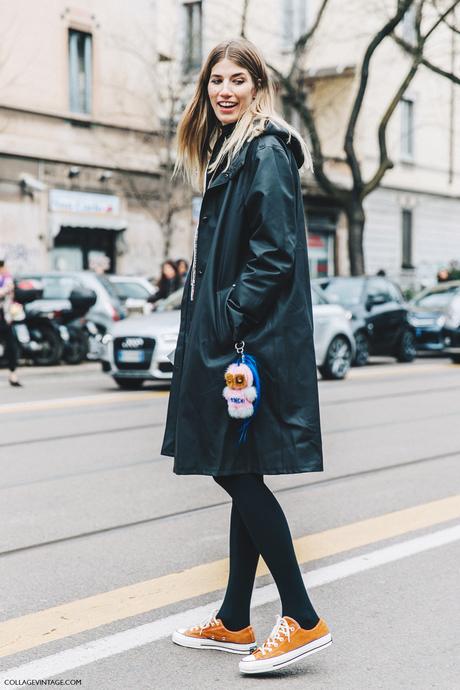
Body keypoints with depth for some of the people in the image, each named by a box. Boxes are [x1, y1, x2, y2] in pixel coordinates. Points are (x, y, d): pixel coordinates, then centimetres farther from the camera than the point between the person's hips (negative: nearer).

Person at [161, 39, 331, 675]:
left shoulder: (267, 153, -10)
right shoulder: (227, 154, 20)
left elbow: (275, 254, -18)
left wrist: (231, 320, -19)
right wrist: (208, 324, 16)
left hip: (252, 339, -10)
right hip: (226, 340, 10)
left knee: (238, 473, -8)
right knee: (240, 477, 11)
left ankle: (302, 620, 0)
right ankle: (235, 622, 19)